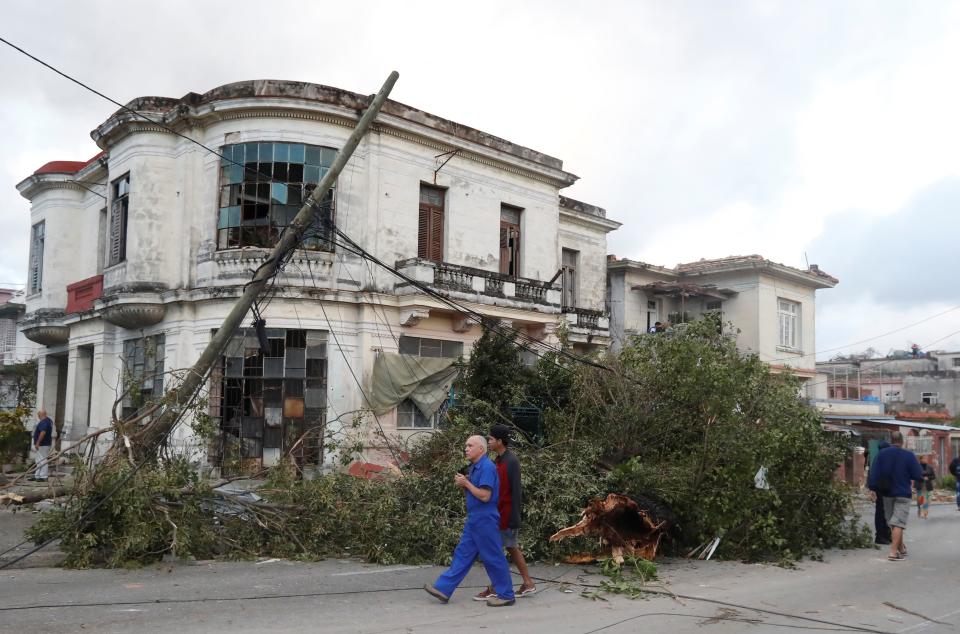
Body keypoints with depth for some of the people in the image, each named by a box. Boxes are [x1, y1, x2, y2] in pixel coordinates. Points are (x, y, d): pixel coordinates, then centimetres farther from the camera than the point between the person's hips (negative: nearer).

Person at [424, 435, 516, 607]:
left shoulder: (487, 467, -17)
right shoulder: (473, 468, 13)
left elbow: (485, 496, -23)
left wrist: (466, 483, -15)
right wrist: (463, 484, 0)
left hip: (485, 520, -10)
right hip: (474, 520, 10)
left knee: (493, 558, 0)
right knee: (462, 554, 10)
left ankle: (506, 595, 11)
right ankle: (443, 589, 13)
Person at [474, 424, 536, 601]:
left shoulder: (511, 461, -17)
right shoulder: (498, 460, 11)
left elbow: (516, 490, -19)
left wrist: (514, 518, -21)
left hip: (506, 514, -9)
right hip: (499, 512, 9)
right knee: (512, 548, 13)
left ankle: (493, 588, 5)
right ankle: (528, 583, 20)